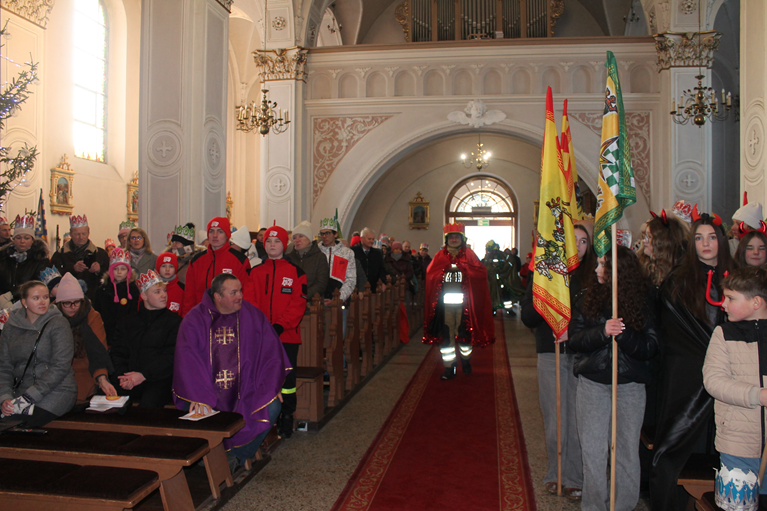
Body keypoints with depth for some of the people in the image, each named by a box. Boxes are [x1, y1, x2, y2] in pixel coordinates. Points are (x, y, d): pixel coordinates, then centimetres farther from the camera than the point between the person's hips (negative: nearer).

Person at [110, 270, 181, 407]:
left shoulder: (174, 321, 8)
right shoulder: (128, 322, 21)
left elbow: (172, 356, -3)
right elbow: (118, 353, 14)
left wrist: (144, 375, -13)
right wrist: (123, 375, -6)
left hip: (158, 380, -3)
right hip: (128, 377, 3)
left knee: (148, 403, -34)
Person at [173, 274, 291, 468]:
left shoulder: (252, 315, 3)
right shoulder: (194, 319, -3)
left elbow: (271, 349, 5)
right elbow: (187, 360, -11)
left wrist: (271, 385, -5)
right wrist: (197, 395, -23)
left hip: (245, 390, 2)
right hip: (208, 391, -1)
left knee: (271, 408, -21)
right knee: (193, 411, -28)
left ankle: (238, 455, -1)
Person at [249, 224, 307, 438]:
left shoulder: (296, 272, 2)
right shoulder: (255, 272, 11)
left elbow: (298, 304, -5)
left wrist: (280, 326, -16)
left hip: (287, 335, -2)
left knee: (287, 377, 1)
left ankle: (286, 419, 14)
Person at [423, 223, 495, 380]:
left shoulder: (468, 254, 8)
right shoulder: (440, 256, 11)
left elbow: (481, 272, -1)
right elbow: (430, 274, 4)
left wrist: (461, 267, -10)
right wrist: (446, 268, -9)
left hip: (463, 301, -1)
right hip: (445, 301, 1)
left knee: (464, 332, 1)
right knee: (446, 333, -3)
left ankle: (466, 360, 28)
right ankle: (450, 367, 7)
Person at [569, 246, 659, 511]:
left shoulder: (644, 301, 0)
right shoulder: (587, 298, 2)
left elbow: (650, 347, -8)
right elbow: (574, 339, -6)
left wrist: (623, 334, -24)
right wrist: (602, 331, -22)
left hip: (630, 384, -1)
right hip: (592, 382, 1)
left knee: (627, 448, 6)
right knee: (592, 449, 5)